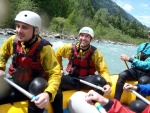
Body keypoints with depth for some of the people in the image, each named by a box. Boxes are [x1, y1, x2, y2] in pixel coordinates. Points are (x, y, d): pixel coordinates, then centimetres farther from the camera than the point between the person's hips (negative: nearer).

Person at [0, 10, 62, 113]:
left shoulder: (44, 48, -23)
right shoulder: (13, 41, -8)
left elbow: (55, 73, -29)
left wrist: (48, 93, -46)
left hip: (37, 88, -4)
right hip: (16, 86, 4)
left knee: (37, 84, -37)